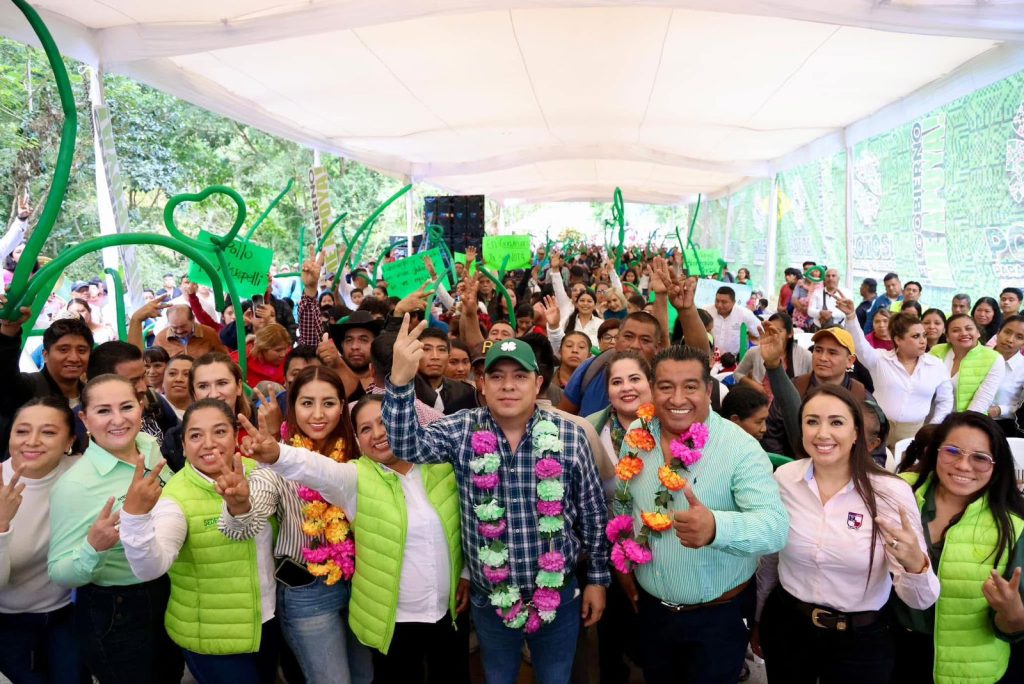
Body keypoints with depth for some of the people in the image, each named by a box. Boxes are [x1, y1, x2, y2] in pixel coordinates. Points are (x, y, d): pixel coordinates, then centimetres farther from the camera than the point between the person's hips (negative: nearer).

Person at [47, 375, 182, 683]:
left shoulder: (150, 447, -6)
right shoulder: (74, 484, -23)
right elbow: (60, 573, -20)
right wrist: (94, 546, -38)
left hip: (171, 597, 6)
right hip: (114, 616, -6)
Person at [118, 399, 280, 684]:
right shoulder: (176, 498, -20)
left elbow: (262, 533, -17)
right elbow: (149, 568, -33)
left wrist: (242, 509, -38)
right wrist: (135, 514, -51)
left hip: (268, 620, 5)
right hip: (213, 639, -5)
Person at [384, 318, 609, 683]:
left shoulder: (570, 434, -10)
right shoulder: (463, 431, -8)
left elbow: (592, 513, -2)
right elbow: (406, 445, -23)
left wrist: (597, 579, 3)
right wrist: (400, 381, -38)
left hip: (559, 596, 0)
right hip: (490, 600, 1)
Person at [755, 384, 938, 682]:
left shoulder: (892, 493, -17)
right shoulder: (783, 479, -9)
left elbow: (920, 600, -16)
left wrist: (916, 564, -37)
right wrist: (758, 620, 15)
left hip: (861, 641, -1)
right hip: (785, 626, 2)